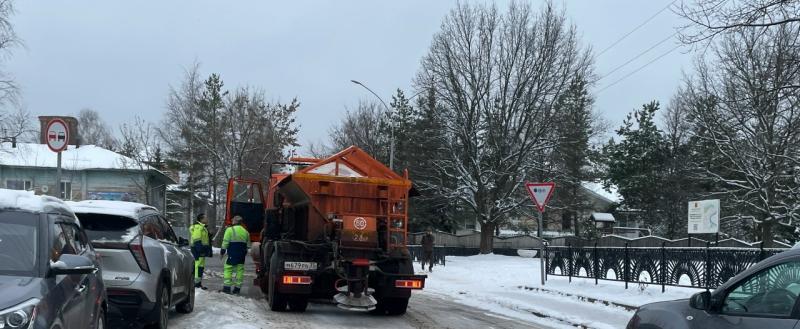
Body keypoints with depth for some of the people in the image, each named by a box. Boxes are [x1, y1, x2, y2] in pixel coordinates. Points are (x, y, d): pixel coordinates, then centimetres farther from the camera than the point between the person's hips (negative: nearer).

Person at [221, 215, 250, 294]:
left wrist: (222, 252, 0)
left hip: (232, 255, -5)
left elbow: (225, 242, -7)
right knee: (240, 270, 8)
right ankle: (237, 288, 9)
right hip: (242, 255, 5)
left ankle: (227, 287, -7)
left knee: (228, 269, 0)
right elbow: (248, 245, 17)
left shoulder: (230, 230, -6)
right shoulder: (245, 231, 12)